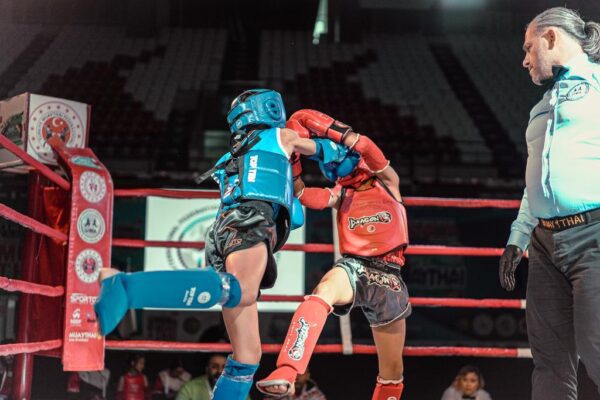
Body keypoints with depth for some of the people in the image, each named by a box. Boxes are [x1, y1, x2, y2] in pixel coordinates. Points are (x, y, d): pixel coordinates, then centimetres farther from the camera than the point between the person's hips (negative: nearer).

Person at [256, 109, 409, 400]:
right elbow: (301, 194, 2)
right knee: (323, 292, -38)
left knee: (392, 370, 10)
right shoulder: (340, 195, 19)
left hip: (387, 278, 0)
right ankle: (285, 375, -56)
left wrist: (323, 126, -9)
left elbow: (368, 151, -7)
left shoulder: (387, 184, 11)